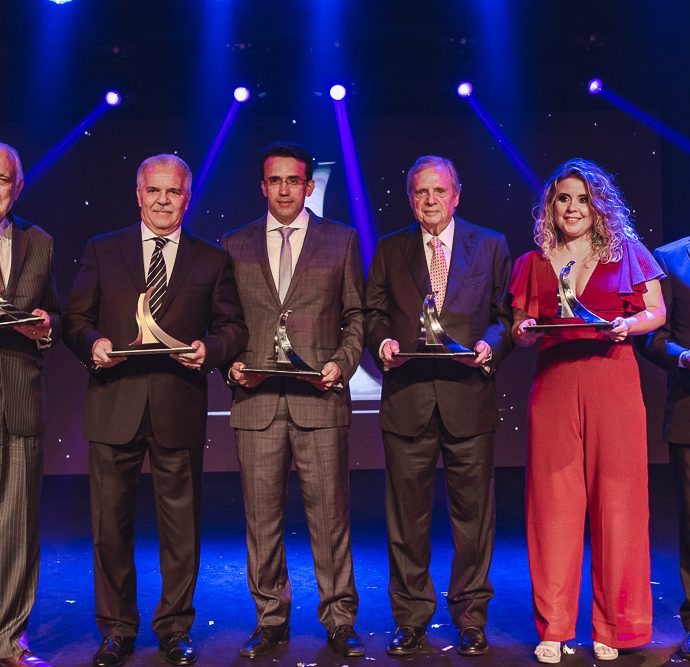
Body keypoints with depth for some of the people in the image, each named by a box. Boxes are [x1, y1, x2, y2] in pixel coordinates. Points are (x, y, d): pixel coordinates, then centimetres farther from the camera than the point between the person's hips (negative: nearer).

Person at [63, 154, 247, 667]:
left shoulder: (211, 260, 10)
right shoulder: (102, 250, 11)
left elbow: (234, 327, 9)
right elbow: (75, 318, 9)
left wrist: (211, 349, -11)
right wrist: (92, 342, -11)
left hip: (179, 408, 0)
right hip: (114, 405, 1)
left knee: (181, 526, 6)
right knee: (110, 525, 7)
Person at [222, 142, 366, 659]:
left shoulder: (341, 240, 10)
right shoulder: (235, 246, 13)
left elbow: (356, 315, 10)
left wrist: (342, 364, -5)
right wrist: (233, 364, -2)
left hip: (320, 400, -1)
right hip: (257, 401, 2)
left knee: (330, 515, 2)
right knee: (262, 517, 7)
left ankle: (340, 621, 15)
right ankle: (271, 620, 21)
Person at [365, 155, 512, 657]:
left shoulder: (491, 246, 10)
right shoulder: (389, 250, 12)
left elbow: (505, 313, 8)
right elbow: (374, 313, 12)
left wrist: (490, 344, -11)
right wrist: (383, 342, -8)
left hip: (469, 395, 0)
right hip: (407, 399, 1)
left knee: (473, 513, 6)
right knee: (408, 515, 6)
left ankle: (471, 618, 22)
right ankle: (411, 619, 20)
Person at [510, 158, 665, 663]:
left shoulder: (627, 253, 9)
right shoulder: (533, 264, 12)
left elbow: (657, 312, 9)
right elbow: (521, 328, 15)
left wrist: (629, 325, -10)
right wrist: (524, 333, -7)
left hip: (613, 384, -1)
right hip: (553, 387, 1)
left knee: (615, 499, 0)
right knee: (554, 502, 1)